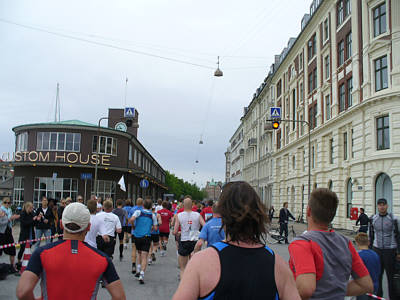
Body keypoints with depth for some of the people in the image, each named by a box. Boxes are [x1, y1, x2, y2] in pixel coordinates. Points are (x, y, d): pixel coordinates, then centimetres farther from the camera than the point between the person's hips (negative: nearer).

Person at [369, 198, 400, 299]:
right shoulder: (373, 219, 4)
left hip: (390, 250, -3)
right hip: (377, 249, 3)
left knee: (391, 275, 3)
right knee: (377, 275, 10)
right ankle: (377, 295, 23)